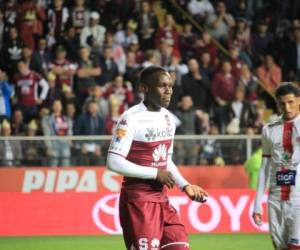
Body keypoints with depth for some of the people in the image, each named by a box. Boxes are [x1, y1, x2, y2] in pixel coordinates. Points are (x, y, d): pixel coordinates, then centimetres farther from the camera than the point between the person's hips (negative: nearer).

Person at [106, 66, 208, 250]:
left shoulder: (168, 118, 12)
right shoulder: (131, 119, -14)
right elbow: (114, 162, -21)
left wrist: (185, 186, 7)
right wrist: (155, 173, -18)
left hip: (162, 199, 8)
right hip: (137, 200, -8)